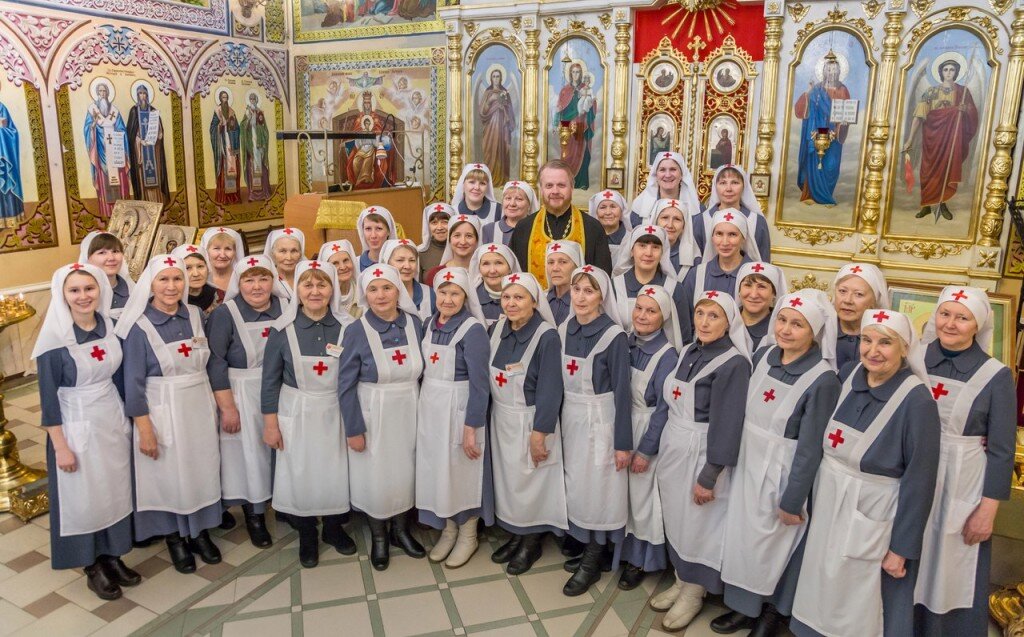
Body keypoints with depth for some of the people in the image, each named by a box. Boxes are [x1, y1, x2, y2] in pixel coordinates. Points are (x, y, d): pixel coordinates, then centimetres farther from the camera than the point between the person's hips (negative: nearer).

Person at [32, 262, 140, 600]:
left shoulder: (109, 327, -2)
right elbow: (48, 397, -13)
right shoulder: (55, 339, -16)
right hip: (77, 427, -5)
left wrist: (126, 419, 11)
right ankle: (93, 568, 26)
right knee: (83, 497, 9)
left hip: (113, 420, 5)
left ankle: (112, 556, 32)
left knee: (115, 491, 15)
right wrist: (60, 446, -13)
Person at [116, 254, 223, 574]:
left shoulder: (195, 315, 1)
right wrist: (144, 430, -13)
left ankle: (200, 532, 32)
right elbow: (134, 383, -11)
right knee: (169, 474, 10)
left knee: (202, 470, 13)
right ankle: (174, 538, 30)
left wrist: (217, 405, 11)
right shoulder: (139, 326, -12)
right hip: (162, 412, -4)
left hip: (200, 407, 4)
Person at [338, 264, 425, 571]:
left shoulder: (415, 324, -4)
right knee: (376, 476, 9)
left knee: (406, 472, 15)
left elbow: (422, 370, 6)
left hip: (408, 413, 3)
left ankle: (401, 530, 37)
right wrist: (354, 429, -10)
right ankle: (378, 538, 32)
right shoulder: (357, 331, -14)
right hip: (373, 416, -3)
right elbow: (346, 385, -10)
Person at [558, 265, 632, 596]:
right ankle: (582, 545, 33)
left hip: (600, 421, -5)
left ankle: (592, 562, 20)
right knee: (575, 486, 14)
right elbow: (559, 381, 9)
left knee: (597, 489, 4)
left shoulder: (613, 335, -15)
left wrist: (623, 442, -12)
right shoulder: (564, 330, 2)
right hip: (570, 418, 6)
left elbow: (622, 390, -13)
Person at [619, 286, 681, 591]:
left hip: (649, 432, -5)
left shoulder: (666, 356, -16)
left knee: (644, 495, 7)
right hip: (621, 427, 5)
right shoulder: (627, 344, 0)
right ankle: (625, 550, 33)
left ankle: (641, 560, 26)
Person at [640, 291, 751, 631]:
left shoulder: (734, 364, -16)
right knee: (675, 519, 17)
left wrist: (709, 476, -16)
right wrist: (647, 447, 10)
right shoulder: (687, 352, 5)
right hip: (672, 449, 7)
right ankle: (681, 580, 36)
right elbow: (665, 404, 9)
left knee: (698, 524, 8)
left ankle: (695, 590, 29)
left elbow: (727, 424, -17)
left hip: (701, 455, -6)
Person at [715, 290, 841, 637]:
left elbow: (810, 447, -17)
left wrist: (792, 500, -12)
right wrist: (737, 458, 11)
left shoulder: (822, 380, -21)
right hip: (748, 464, 5)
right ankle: (745, 606, 38)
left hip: (783, 474, -5)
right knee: (742, 537, 16)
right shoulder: (763, 355, -3)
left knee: (775, 544, 13)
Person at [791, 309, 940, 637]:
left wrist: (901, 548, -13)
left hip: (874, 518, -5)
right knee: (823, 594, 20)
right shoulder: (848, 375, -3)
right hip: (828, 504, 5)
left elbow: (920, 479, -16)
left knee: (863, 609, 13)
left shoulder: (916, 400, -19)